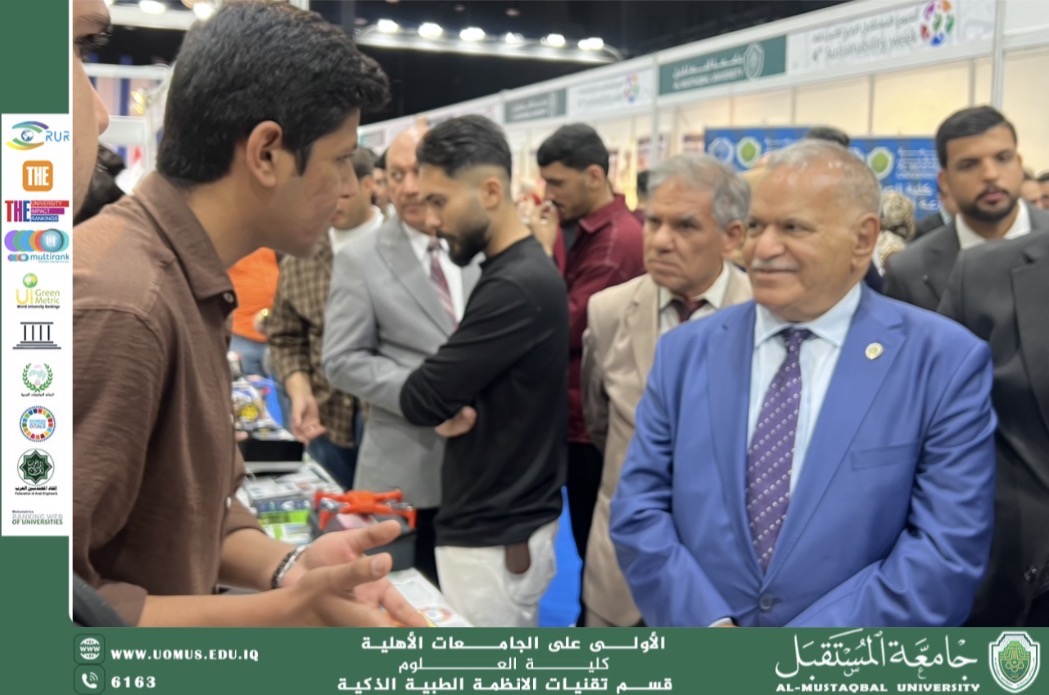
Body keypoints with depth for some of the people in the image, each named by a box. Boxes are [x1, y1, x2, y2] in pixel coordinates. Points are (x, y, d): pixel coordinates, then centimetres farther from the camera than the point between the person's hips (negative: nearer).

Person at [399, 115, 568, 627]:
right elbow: (475, 378, 13)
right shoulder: (518, 270, 10)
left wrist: (444, 406, 1)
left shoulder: (516, 286, -22)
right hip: (502, 522, 9)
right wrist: (451, 405, -9)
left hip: (495, 539, -9)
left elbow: (420, 399, -21)